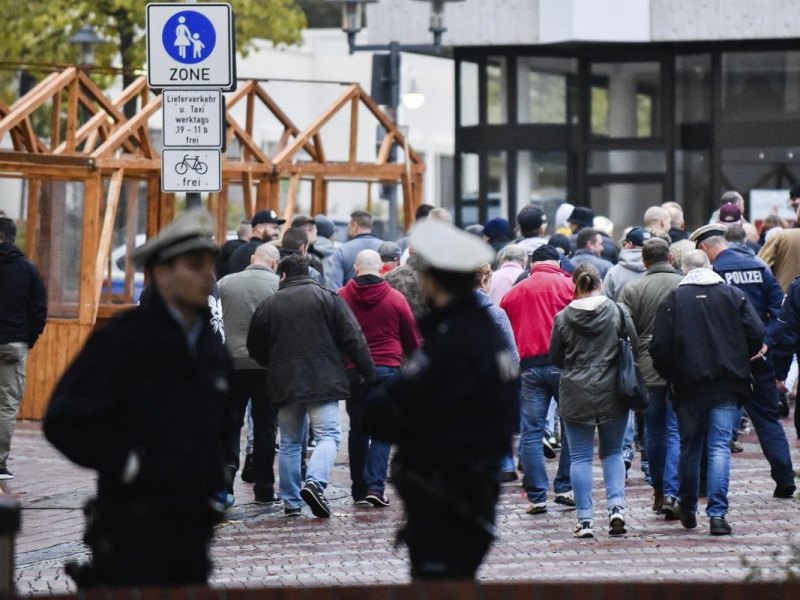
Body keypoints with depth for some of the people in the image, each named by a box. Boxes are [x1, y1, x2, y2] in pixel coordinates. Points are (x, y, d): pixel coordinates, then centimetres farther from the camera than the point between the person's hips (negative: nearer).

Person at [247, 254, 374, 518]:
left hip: (285, 384, 3)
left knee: (289, 443, 11)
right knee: (328, 436, -3)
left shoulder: (268, 305, 7)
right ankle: (315, 483, -27)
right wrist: (367, 372, 3)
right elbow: (353, 338, -3)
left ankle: (290, 502, 10)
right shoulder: (327, 298, 2)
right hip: (323, 381, -3)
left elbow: (256, 350, 14)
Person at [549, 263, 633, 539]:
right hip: (612, 393, 1)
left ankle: (585, 519, 2)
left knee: (580, 456, 5)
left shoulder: (563, 318, -6)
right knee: (613, 452, 15)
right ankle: (616, 507, -3)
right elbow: (634, 346, 2)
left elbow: (555, 358, 3)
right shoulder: (618, 312, -6)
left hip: (576, 396, -1)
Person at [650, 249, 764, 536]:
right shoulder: (734, 295, 2)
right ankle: (717, 513, -13)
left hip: (689, 384, 0)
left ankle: (687, 508, 26)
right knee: (720, 446, -2)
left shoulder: (673, 300, -1)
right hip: (727, 384, 0)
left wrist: (668, 375, 11)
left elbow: (660, 347, -6)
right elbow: (756, 334, -3)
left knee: (690, 447, 14)